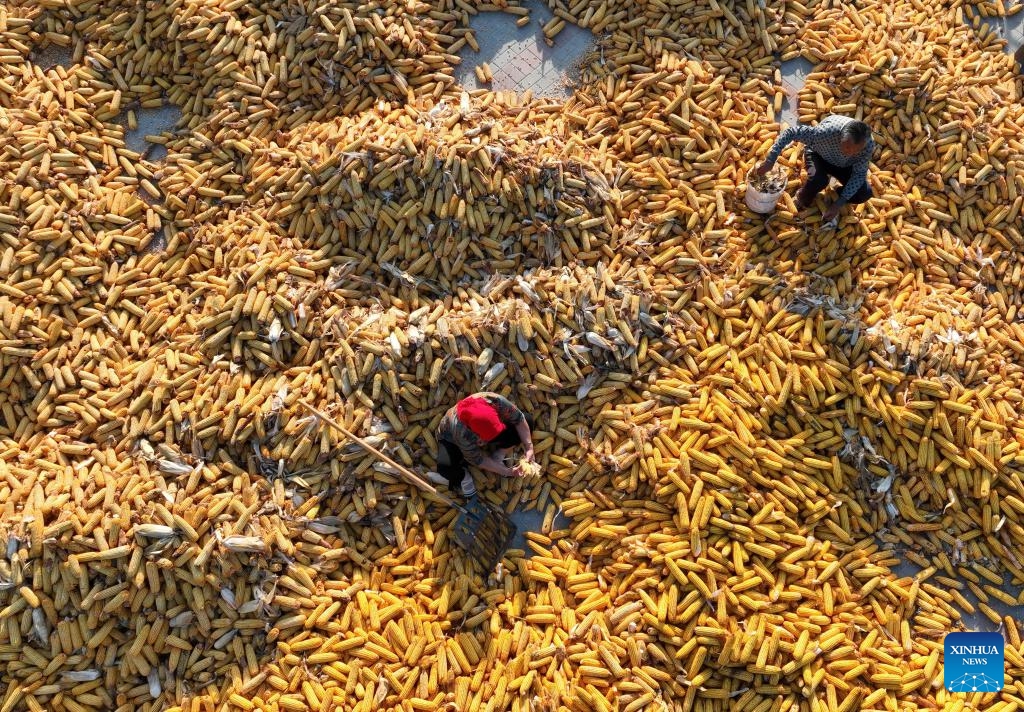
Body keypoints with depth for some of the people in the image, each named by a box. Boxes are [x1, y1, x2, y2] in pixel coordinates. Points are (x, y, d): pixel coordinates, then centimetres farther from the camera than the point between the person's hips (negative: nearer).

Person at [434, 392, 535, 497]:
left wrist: (529, 447, -29)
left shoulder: (496, 401, -37)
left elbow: (519, 419, -21)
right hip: (452, 439, -4)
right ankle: (463, 475, -1)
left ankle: (498, 455, 2)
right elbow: (478, 460, -26)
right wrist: (507, 471, -26)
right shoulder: (462, 432, -42)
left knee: (527, 421, -17)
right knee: (445, 468, -37)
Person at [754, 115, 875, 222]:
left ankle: (836, 197, 14)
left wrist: (839, 204, -31)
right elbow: (791, 132, -36)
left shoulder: (868, 144, -34)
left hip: (845, 165, 2)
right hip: (818, 155, -2)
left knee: (864, 194, -18)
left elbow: (860, 174, -23)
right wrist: (770, 161, -40)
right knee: (818, 179, -35)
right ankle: (803, 201, -1)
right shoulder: (827, 131, -43)